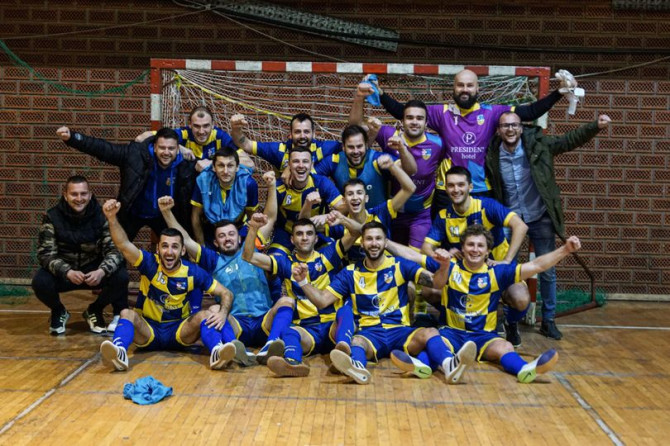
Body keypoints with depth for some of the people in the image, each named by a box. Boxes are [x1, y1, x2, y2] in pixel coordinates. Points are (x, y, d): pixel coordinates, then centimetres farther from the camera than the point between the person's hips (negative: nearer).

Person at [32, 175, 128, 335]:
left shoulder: (102, 216, -12)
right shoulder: (52, 217, -12)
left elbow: (115, 248, -16)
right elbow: (46, 253, -17)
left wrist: (102, 271, -37)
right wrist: (68, 272, -36)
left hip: (94, 270, 1)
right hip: (63, 271, 0)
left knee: (121, 277, -26)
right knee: (40, 282, -31)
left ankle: (94, 311, 5)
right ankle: (58, 312, 6)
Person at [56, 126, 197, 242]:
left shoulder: (186, 165, -22)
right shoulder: (136, 153, -25)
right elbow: (103, 148, -24)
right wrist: (71, 138, -33)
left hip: (164, 215, 1)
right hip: (132, 213, -1)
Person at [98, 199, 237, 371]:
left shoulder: (193, 272, -7)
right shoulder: (149, 263, -8)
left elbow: (226, 294, -5)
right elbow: (123, 244, -25)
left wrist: (223, 314, -26)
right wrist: (112, 218, -42)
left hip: (180, 332, 0)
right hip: (148, 330, 0)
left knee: (205, 315, -26)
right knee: (127, 313, -28)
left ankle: (217, 352, -51)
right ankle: (119, 353, -54)